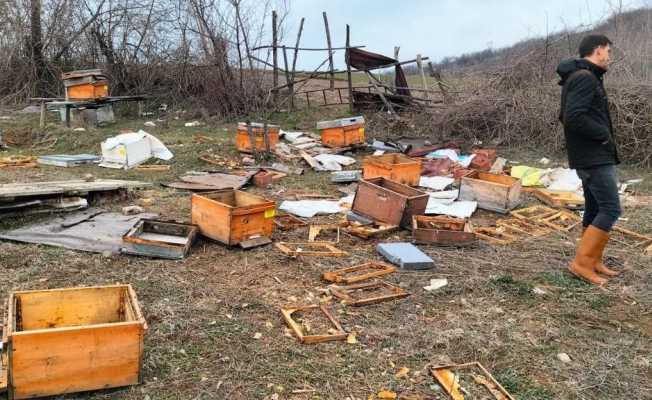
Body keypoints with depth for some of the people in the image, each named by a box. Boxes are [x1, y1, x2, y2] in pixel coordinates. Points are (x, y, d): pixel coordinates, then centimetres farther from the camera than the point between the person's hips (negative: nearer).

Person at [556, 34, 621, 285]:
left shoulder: (577, 78, 16)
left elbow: (566, 116, 22)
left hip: (592, 157, 10)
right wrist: (603, 134, -14)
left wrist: (600, 134, 11)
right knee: (610, 210, -8)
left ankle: (594, 262, 21)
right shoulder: (585, 77, -15)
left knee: (595, 209, 13)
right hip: (594, 158, -10)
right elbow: (574, 117, -27)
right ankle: (581, 263, -7)